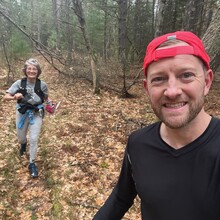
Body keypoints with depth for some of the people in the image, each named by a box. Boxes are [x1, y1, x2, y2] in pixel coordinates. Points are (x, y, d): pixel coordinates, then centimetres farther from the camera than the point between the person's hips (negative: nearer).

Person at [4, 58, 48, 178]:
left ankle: (32, 164, 15)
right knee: (21, 138, 18)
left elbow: (46, 98, 7)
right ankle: (23, 144, 58)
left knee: (33, 139, -3)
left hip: (36, 114, -1)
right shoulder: (19, 83, -13)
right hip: (22, 113, 1)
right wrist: (15, 97, -33)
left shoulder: (42, 85, -12)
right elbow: (6, 97, -13)